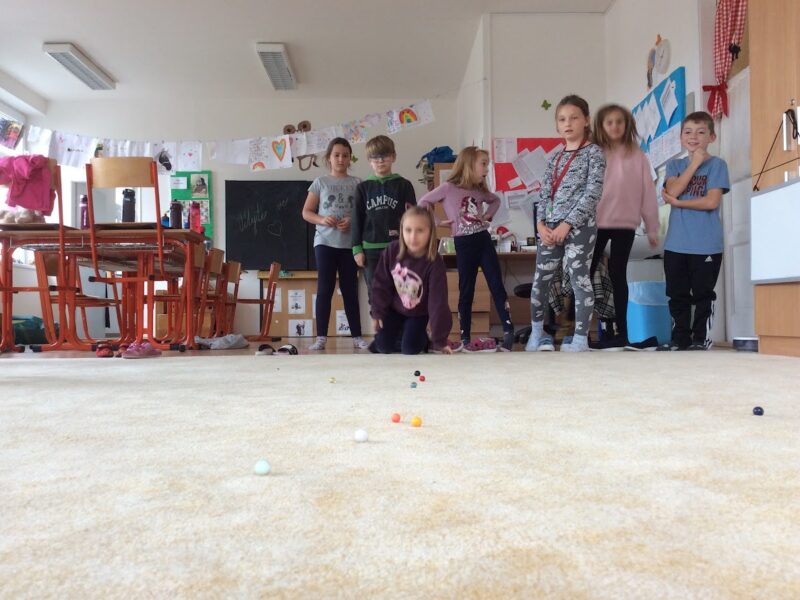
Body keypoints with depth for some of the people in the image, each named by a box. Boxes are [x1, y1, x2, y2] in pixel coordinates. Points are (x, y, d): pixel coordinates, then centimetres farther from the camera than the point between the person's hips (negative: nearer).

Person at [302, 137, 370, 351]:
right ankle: (321, 337, 3)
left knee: (350, 289, 6)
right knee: (325, 289, -2)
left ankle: (357, 336, 12)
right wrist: (322, 219, -13)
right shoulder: (320, 182, 6)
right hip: (325, 242, -1)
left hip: (349, 243, 1)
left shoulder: (357, 183, 6)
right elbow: (306, 212, 6)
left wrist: (353, 221, -15)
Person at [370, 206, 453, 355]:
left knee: (410, 348, -13)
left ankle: (422, 338, 21)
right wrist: (378, 312, -4)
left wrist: (440, 339, -26)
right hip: (394, 309, 2)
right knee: (383, 346, -4)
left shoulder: (435, 263, -31)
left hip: (419, 313, -2)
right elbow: (381, 284, -10)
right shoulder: (392, 251, -24)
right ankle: (400, 333, 29)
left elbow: (438, 302, -28)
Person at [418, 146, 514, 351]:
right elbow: (423, 202, -2)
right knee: (466, 291, 3)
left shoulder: (480, 191, 11)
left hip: (484, 240, 5)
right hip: (464, 244, -4)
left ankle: (508, 331, 1)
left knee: (497, 285, -1)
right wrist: (438, 221, -7)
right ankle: (465, 337, 12)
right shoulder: (449, 188, -6)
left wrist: (488, 215, 12)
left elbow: (496, 200, 30)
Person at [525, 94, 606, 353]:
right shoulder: (555, 158, 16)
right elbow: (544, 194, 12)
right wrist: (541, 224, -4)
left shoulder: (594, 152, -1)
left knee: (580, 280, -4)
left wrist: (567, 224, -16)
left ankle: (581, 340, 3)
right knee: (540, 279, 8)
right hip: (551, 228, 6)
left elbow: (593, 194, -11)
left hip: (579, 226, -6)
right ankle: (536, 332, 24)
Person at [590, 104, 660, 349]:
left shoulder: (637, 156, 4)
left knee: (617, 274, 3)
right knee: (585, 273, 0)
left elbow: (648, 192, 4)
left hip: (625, 224, -1)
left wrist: (652, 228, 3)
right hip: (595, 223, 1)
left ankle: (621, 331, 8)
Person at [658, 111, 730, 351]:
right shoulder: (674, 165, 13)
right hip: (676, 243, 4)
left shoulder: (717, 164, 0)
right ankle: (680, 339, 18)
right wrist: (695, 163, -7)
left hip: (706, 245, -4)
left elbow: (712, 202, -12)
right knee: (677, 294, 8)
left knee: (703, 293, 3)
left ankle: (701, 339, 13)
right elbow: (673, 190, -7)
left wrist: (676, 202, -7)